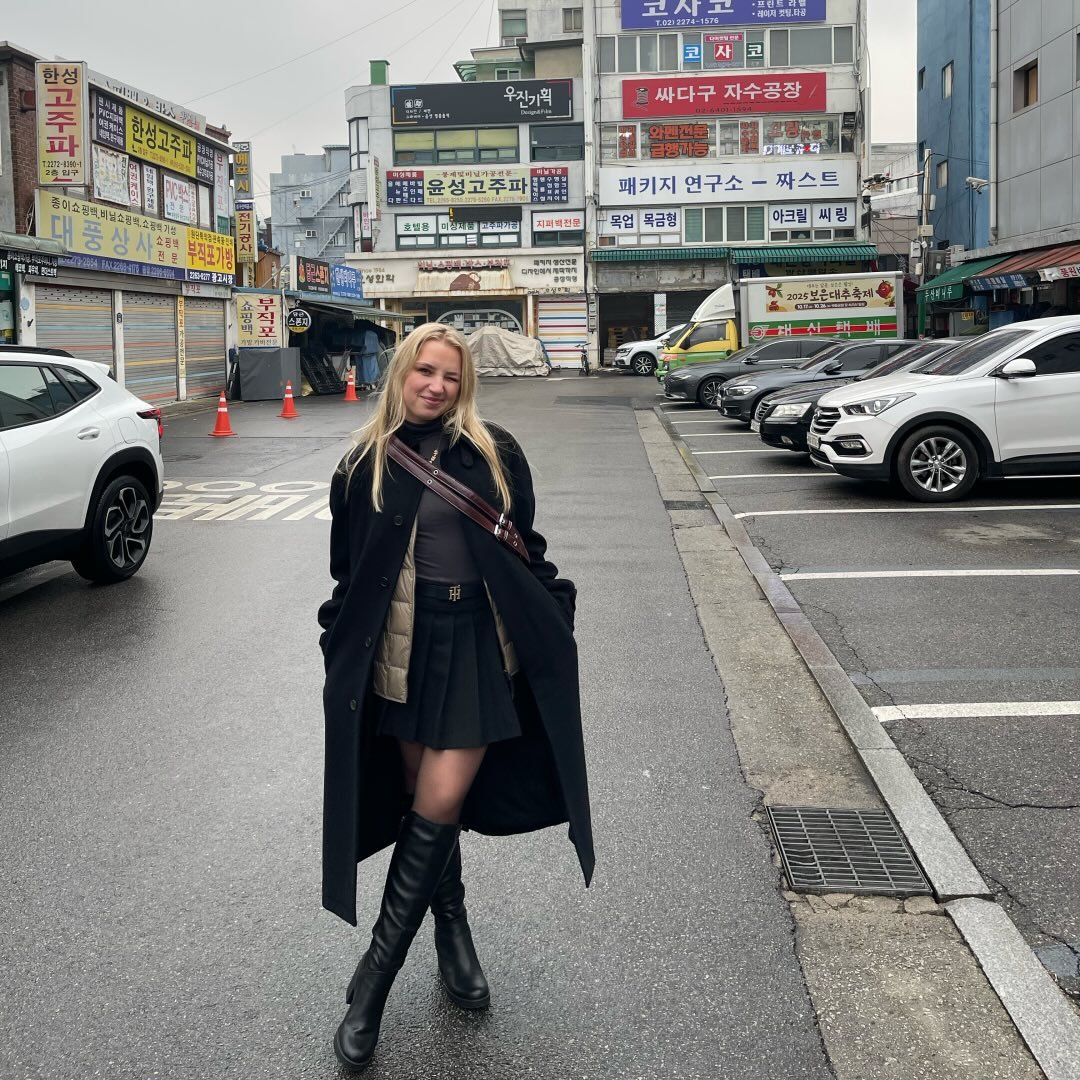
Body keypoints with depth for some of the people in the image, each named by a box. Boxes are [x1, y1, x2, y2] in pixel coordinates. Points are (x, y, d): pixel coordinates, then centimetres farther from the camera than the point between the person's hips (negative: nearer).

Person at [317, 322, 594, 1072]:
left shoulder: (493, 454, 0)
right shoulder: (366, 462, 4)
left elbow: (525, 547, 7)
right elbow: (348, 568, 10)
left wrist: (554, 617, 5)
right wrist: (341, 645, 8)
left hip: (478, 642, -2)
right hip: (402, 644, 2)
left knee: (440, 803, -7)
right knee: (423, 799, 10)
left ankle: (376, 975, 4)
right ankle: (454, 933, 34)